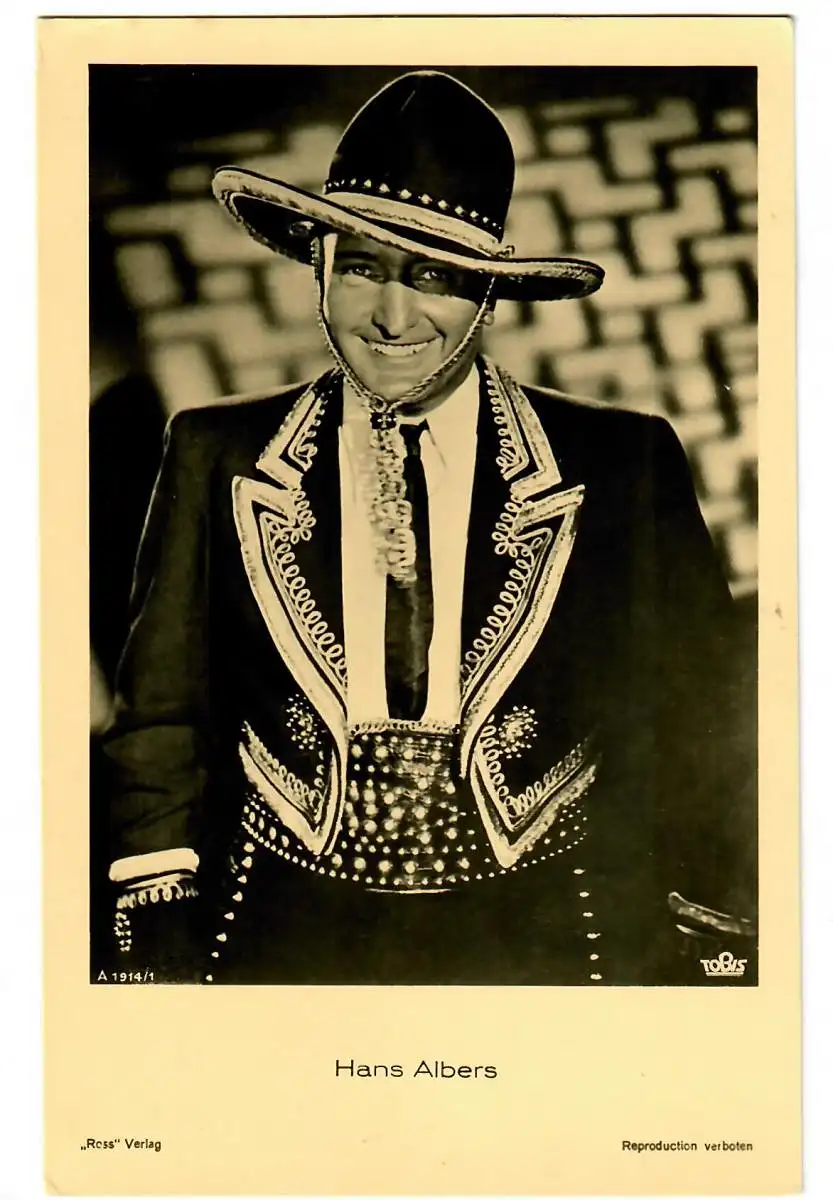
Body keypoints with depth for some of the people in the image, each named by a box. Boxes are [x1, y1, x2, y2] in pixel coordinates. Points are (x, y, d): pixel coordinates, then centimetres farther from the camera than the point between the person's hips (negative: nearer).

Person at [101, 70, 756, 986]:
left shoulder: (621, 470, -5)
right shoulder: (217, 458, -1)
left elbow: (695, 731, 0)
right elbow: (162, 721, 3)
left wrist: (715, 946, -1)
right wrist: (163, 932, -3)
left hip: (542, 947, 0)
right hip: (285, 943, 1)